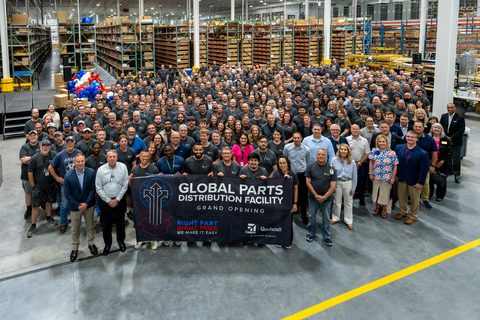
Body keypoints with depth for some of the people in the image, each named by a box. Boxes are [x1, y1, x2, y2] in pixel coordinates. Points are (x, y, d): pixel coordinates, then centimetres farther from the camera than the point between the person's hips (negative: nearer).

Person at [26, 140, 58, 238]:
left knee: (49, 201, 19)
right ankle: (33, 225, 10)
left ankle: (49, 217, 40)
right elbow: (30, 173, -7)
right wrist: (33, 186, -6)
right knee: (35, 206, 0)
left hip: (51, 185, 3)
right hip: (38, 186, -3)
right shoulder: (35, 158, -12)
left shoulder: (54, 155, -6)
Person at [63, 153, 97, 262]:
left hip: (88, 205, 1)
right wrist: (77, 205, -14)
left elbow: (93, 189, -9)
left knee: (90, 226, 18)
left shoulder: (91, 172, -12)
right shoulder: (68, 176, -15)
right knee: (75, 229, 13)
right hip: (75, 207, -1)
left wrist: (86, 203, -15)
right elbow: (67, 193, -9)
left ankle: (91, 244, 39)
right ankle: (74, 249, 31)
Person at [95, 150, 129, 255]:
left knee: (120, 222, 11)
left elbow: (125, 185, -4)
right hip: (105, 200, 0)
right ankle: (107, 243, 26)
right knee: (106, 223, 8)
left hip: (119, 200, 0)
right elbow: (98, 188, -3)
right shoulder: (101, 169, -5)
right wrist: (108, 200, -7)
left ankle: (121, 241, 32)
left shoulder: (123, 167, -5)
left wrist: (117, 199, -8)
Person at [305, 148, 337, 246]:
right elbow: (308, 183, -6)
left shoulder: (331, 169, -5)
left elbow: (332, 186, -6)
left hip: (326, 198, 0)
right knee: (311, 216, 14)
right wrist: (316, 195, -13)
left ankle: (327, 236, 24)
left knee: (326, 218, 10)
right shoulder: (310, 167, -4)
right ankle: (311, 233, 32)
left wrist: (324, 197, -17)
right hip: (313, 197, 0)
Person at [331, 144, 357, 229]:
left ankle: (348, 221, 24)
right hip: (337, 183, 0)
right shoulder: (334, 160, -8)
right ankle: (335, 218, 32)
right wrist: (333, 185, -5)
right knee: (337, 202, 14)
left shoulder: (352, 162, -7)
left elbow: (354, 176, -1)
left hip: (348, 183, 0)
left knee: (348, 203, 11)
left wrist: (353, 188, -1)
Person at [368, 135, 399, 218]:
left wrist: (392, 178, -8)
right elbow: (371, 163, 3)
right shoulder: (374, 151, -3)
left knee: (385, 193, 11)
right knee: (376, 191, 15)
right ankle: (377, 206, 38)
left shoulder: (392, 153, -10)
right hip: (376, 176, 2)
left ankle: (384, 209, 32)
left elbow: (394, 166, -6)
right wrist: (370, 173, -1)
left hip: (387, 177, -2)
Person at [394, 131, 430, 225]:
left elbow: (424, 170, -14)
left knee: (414, 200, 14)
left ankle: (412, 216, 34)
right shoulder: (399, 148, -5)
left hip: (414, 180, -4)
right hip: (401, 178, 4)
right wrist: (395, 174, 2)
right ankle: (403, 212, 43)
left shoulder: (422, 154, -19)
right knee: (401, 197, 20)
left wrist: (420, 182, -15)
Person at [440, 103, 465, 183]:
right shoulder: (443, 116, 6)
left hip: (456, 142, -3)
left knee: (456, 158, 1)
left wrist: (451, 138, -17)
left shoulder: (460, 118, -7)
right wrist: (445, 137, -9)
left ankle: (457, 175, 12)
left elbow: (461, 130, -11)